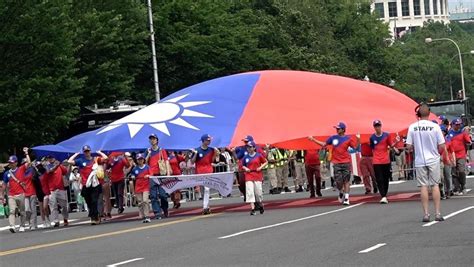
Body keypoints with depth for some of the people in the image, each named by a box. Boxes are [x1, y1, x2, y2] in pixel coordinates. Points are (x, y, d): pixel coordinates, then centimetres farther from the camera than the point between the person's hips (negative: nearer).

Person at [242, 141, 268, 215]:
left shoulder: (259, 155, 0)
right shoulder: (246, 157, 5)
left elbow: (265, 162, 8)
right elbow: (243, 165, 17)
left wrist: (261, 167, -6)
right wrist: (245, 168, -3)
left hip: (258, 176, -1)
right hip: (249, 176, 1)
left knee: (258, 192, 1)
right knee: (250, 192, -10)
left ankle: (261, 205, 28)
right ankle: (252, 208, -12)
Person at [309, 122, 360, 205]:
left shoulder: (348, 139, -1)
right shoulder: (333, 138, 6)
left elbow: (356, 147, -4)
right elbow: (324, 144, 15)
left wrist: (358, 139, -20)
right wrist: (313, 139, 11)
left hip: (346, 162, -2)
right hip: (337, 163, 2)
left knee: (346, 181, -1)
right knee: (338, 181, -2)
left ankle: (346, 198, 3)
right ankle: (341, 192, 28)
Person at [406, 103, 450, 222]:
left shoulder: (412, 127, -6)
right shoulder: (435, 126, -9)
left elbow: (409, 147, -4)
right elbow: (442, 146, -8)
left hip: (420, 161, 1)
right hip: (433, 160, -1)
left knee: (423, 186, 5)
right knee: (435, 185, 6)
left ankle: (426, 214, 3)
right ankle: (438, 213, 3)